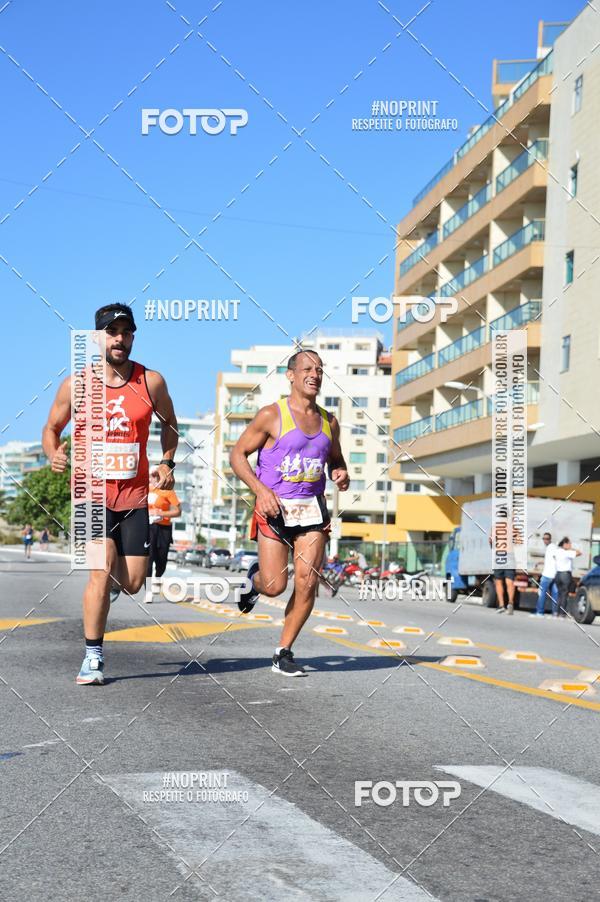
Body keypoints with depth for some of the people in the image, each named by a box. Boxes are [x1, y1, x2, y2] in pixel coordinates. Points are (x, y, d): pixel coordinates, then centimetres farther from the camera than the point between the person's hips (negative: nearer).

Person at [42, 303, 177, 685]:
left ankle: (109, 582, 42)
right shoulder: (76, 384, -2)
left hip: (136, 496, 2)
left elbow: (169, 422, 18)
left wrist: (166, 462, 3)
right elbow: (52, 428, 10)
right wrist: (54, 454, -12)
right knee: (101, 572, -16)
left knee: (133, 583, 3)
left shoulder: (151, 381, 1)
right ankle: (93, 658, -1)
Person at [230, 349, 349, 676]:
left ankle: (283, 653, 9)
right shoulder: (271, 415, -5)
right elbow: (238, 454, -2)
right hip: (275, 509, -4)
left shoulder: (329, 422, 10)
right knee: (274, 586, -9)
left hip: (312, 510, 4)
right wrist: (260, 489, -15)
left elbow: (336, 460, 25)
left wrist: (341, 475, 1)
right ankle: (255, 577, 30)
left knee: (307, 584, -5)